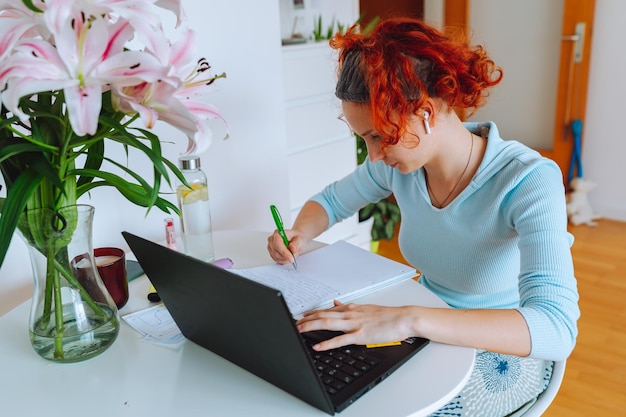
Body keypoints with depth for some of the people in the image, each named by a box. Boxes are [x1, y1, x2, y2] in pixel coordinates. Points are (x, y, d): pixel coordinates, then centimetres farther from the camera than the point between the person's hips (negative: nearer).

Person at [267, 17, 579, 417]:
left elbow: (556, 330, -39)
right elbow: (330, 200, 7)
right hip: (431, 334, 5)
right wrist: (299, 233, -15)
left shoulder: (529, 181, -28)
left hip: (503, 351, -4)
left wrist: (408, 319, -49)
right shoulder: (400, 163, -12)